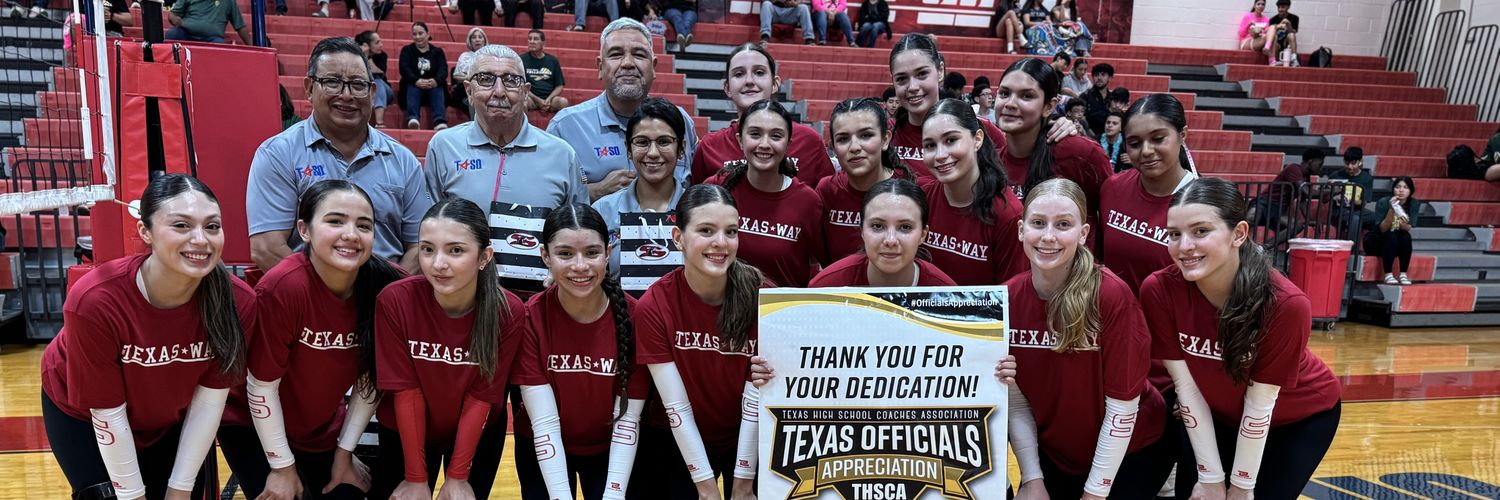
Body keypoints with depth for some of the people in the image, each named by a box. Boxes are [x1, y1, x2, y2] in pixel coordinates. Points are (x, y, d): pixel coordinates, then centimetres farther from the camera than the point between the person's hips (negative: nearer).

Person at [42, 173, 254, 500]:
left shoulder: (237, 301, -28)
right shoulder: (95, 301, -35)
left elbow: (209, 399, -17)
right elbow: (108, 413, -24)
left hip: (171, 420, 2)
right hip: (82, 417, -2)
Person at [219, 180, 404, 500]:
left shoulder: (385, 288, -17)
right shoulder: (282, 288, -29)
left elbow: (370, 379, -5)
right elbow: (262, 384, -20)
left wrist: (344, 451, 0)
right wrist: (282, 465, -12)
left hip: (323, 428, 4)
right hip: (251, 424, -4)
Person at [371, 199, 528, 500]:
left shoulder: (509, 312, -23)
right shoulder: (395, 300, -24)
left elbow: (482, 396, -16)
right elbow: (405, 391, -19)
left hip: (479, 436, 0)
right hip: (405, 436, 0)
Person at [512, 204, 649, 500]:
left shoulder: (634, 316, -19)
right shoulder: (530, 318, -20)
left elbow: (628, 418, -16)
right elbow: (544, 422, -21)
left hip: (610, 451, 0)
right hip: (543, 452, 0)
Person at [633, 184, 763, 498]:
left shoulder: (761, 296, -18)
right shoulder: (654, 305, -18)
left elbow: (756, 402, -16)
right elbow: (677, 407, -15)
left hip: (748, 442, 0)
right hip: (677, 444, 0)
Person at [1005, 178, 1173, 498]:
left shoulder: (1112, 296, -25)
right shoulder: (1007, 299, -14)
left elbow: (1122, 406, -20)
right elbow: (1016, 400, -6)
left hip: (1133, 449, -3)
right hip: (1052, 452, 3)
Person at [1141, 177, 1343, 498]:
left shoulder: (1286, 304, -34)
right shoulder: (1159, 290, -28)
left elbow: (1259, 402, -25)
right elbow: (1186, 385, -20)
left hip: (1301, 417, -2)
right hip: (1220, 415, 2)